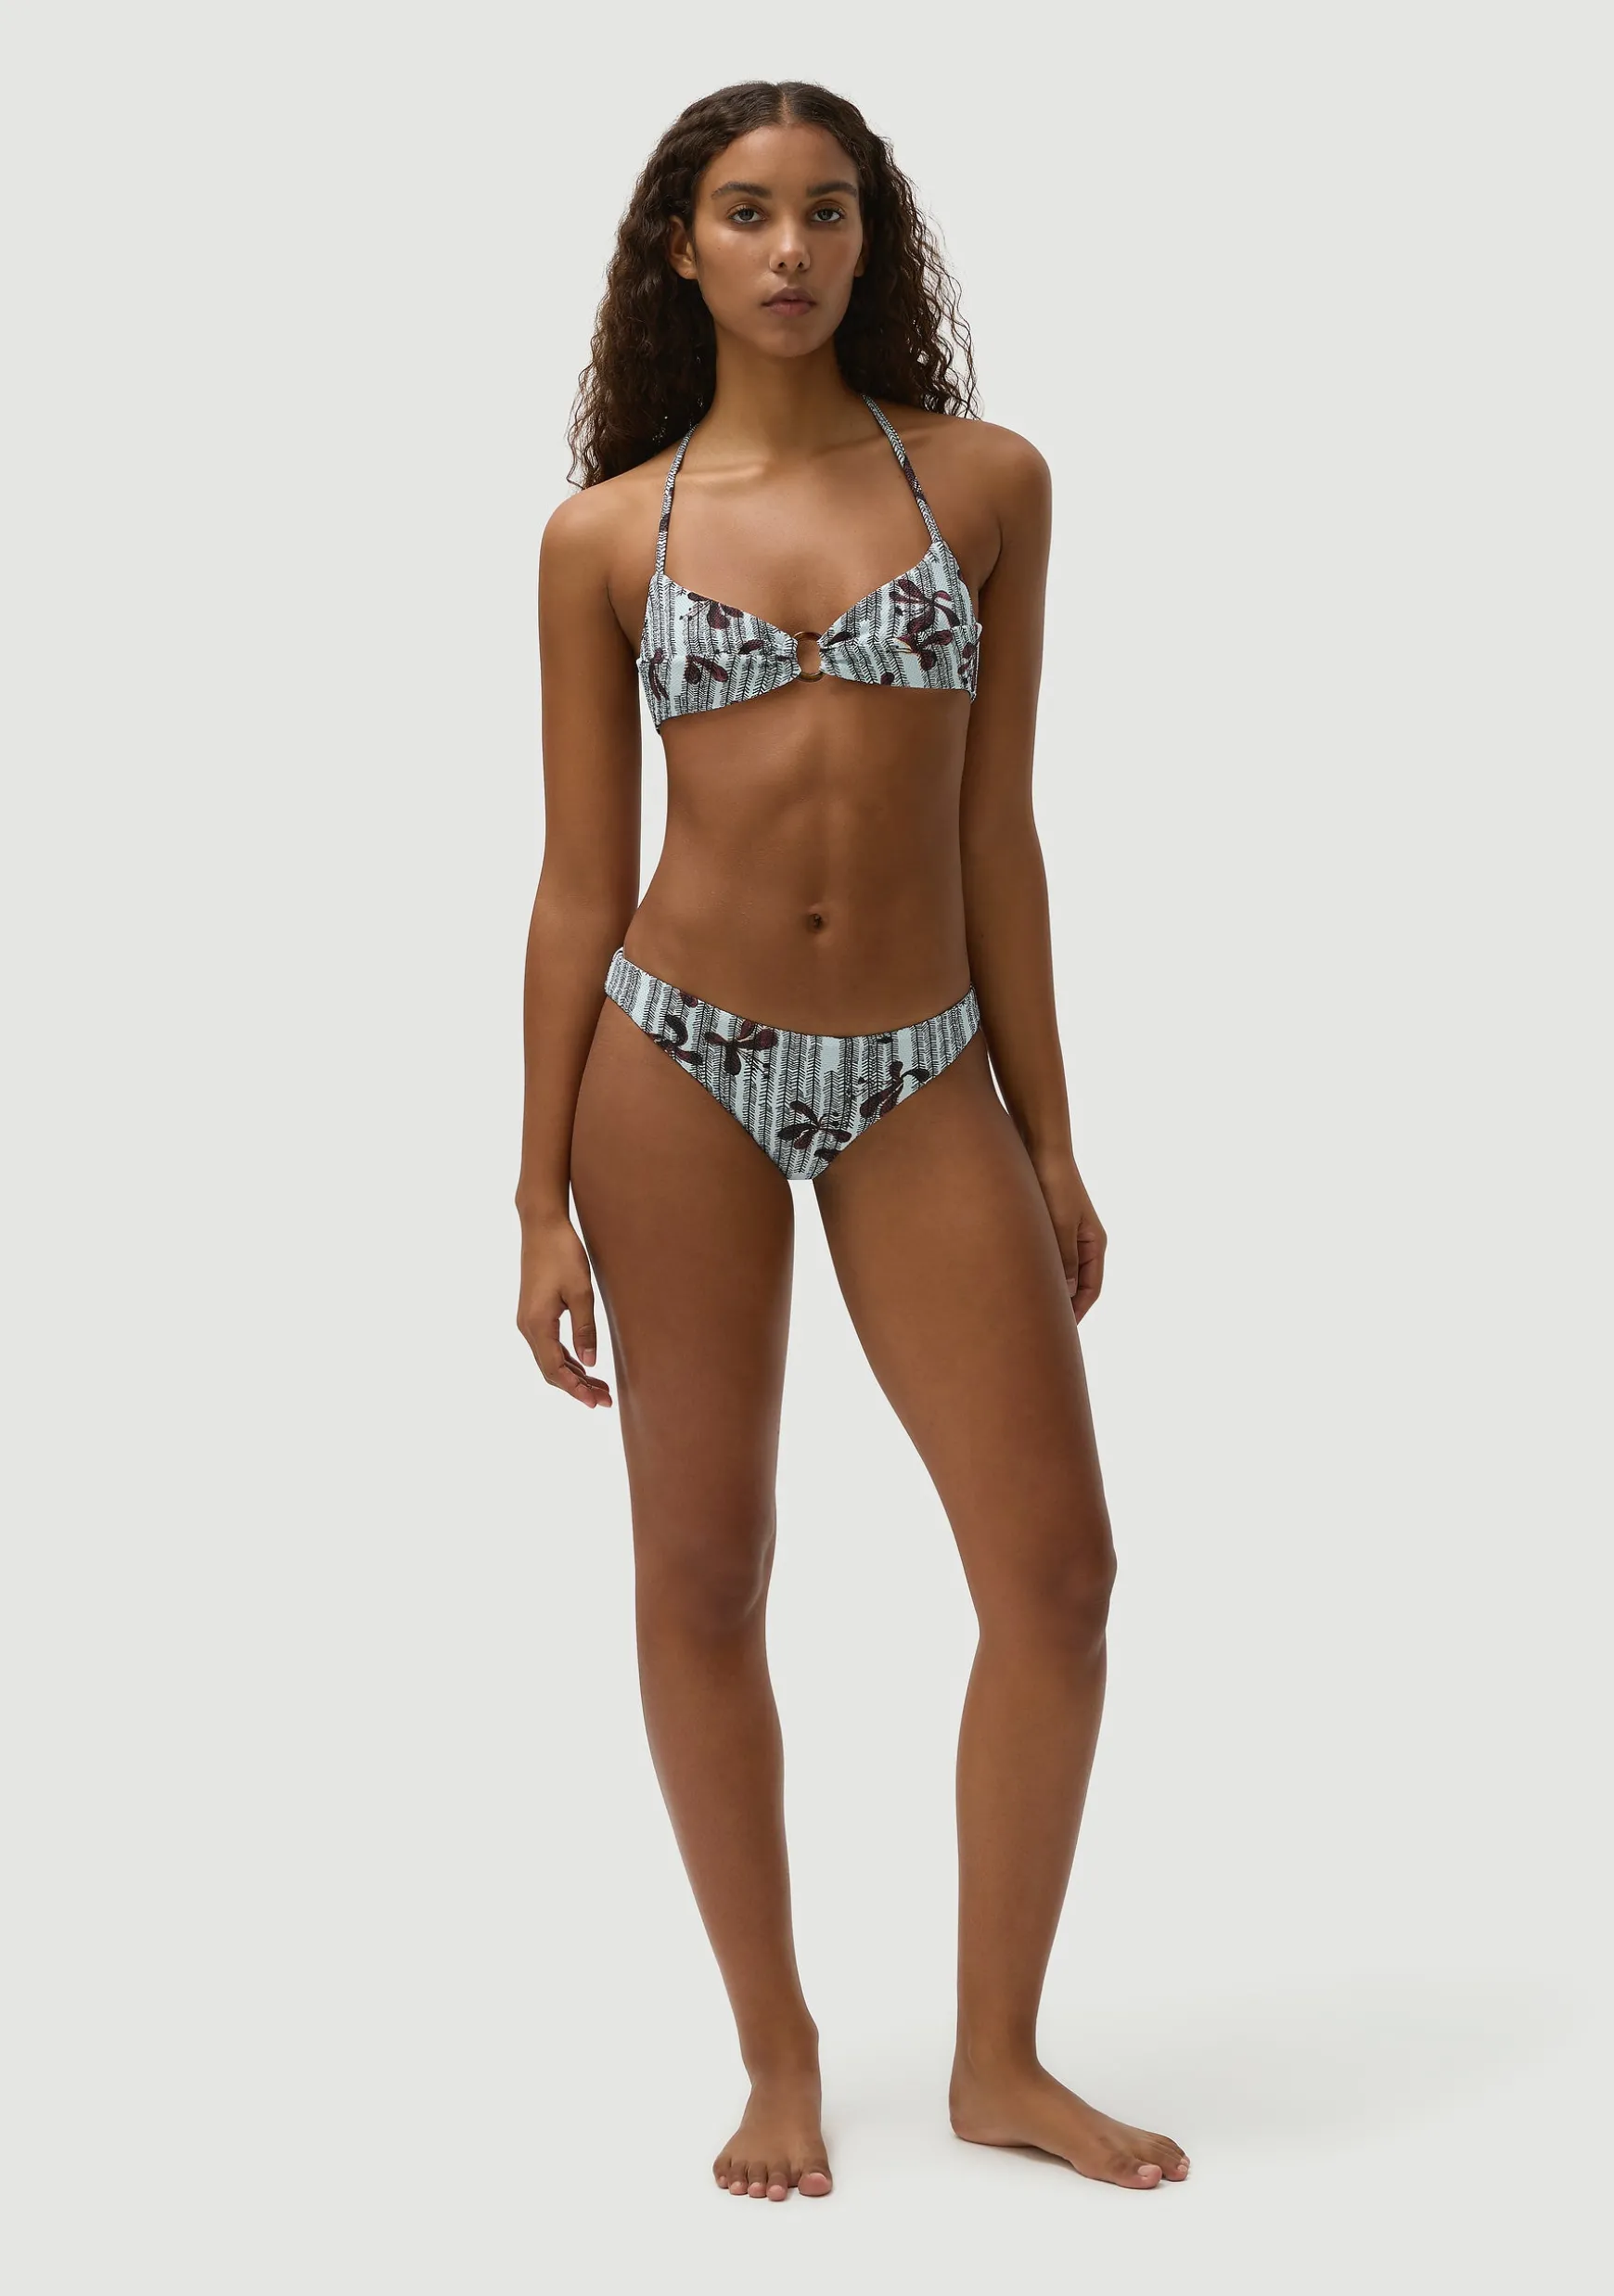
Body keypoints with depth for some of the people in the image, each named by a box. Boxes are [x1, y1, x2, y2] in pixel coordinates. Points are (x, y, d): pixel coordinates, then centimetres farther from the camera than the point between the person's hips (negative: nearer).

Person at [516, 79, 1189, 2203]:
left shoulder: (987, 482, 4)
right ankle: (780, 2058, 22)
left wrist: (1051, 1144, 5)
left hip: (921, 1073, 1)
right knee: (704, 1575, 4)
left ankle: (1000, 2058, 17)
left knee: (1057, 1568, -2)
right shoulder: (607, 536, 2)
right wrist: (543, 1201, 0)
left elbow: (997, 831, 6)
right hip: (679, 1059, -1)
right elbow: (579, 878, 3)